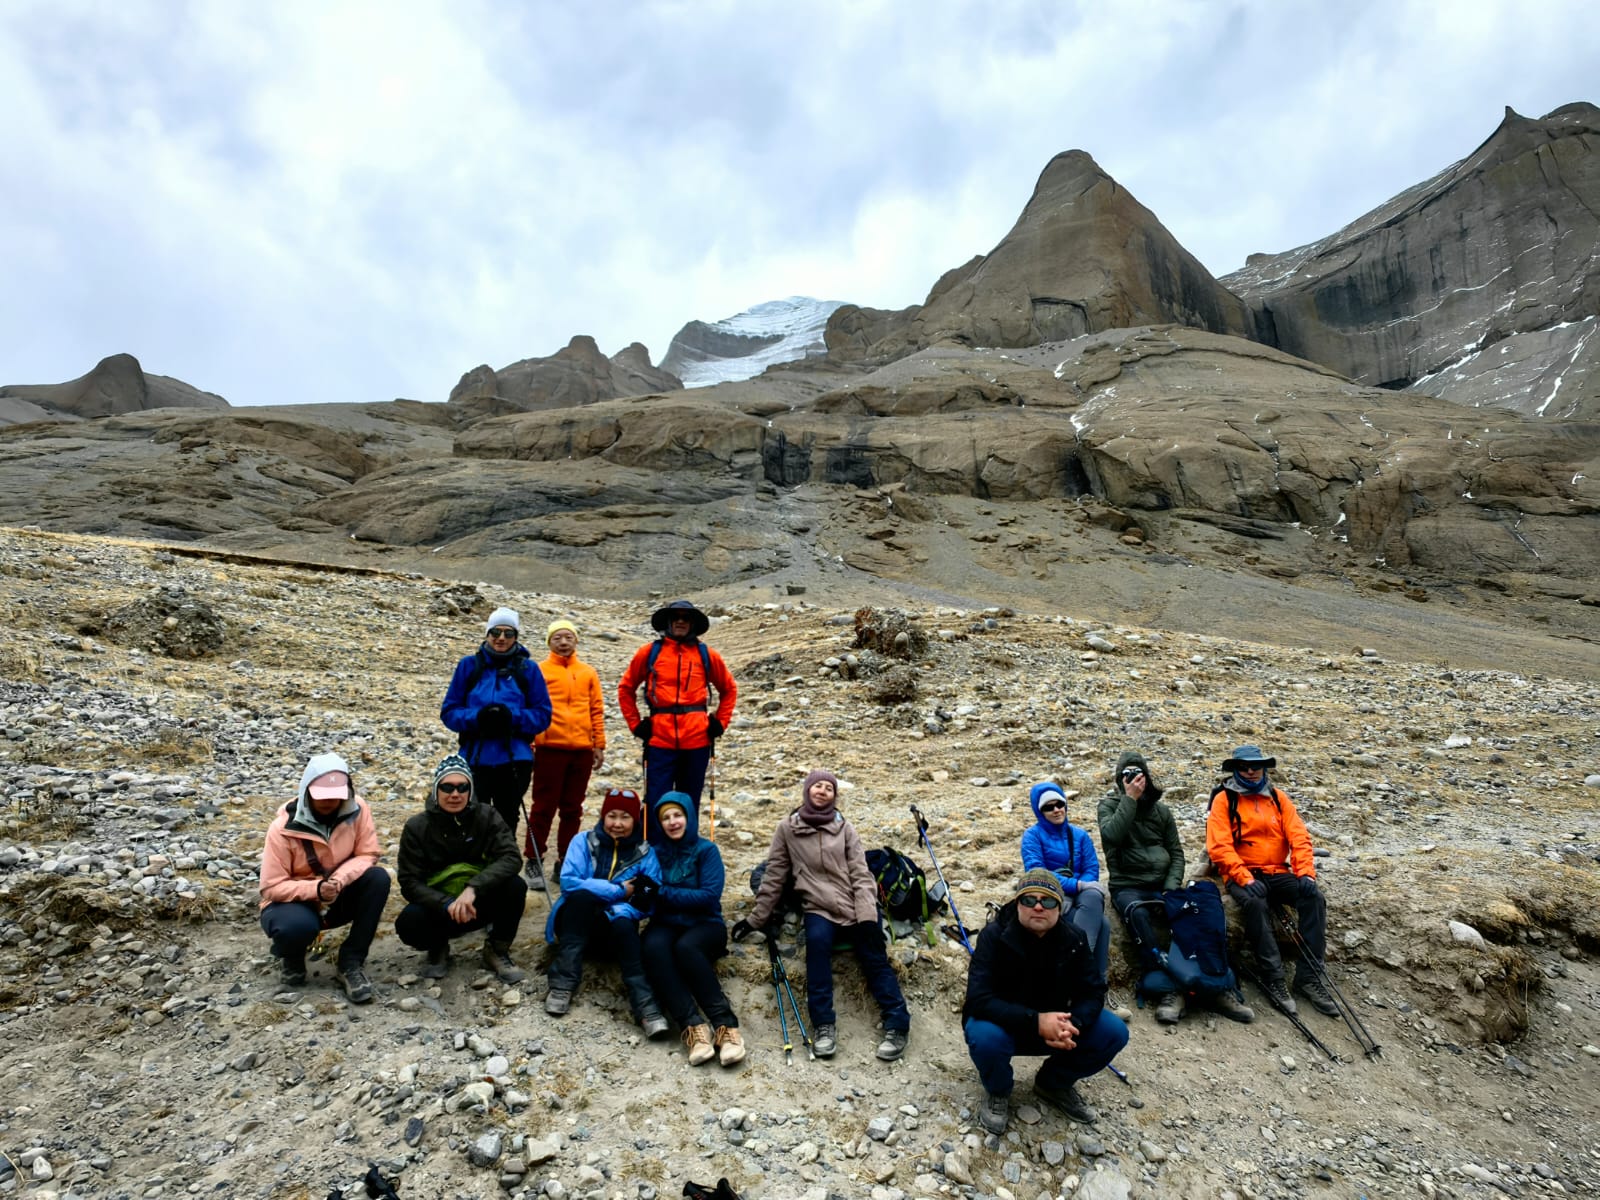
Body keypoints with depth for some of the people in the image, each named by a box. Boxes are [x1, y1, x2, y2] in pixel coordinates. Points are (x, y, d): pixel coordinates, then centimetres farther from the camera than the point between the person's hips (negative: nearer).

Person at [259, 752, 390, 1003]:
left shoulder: (357, 810, -15)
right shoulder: (284, 828, -21)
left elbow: (367, 855, -12)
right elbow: (271, 887, -18)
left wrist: (340, 880, -32)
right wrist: (316, 889, -33)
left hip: (339, 899, 3)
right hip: (295, 902, -3)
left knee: (378, 878, -27)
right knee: (298, 925, -38)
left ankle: (351, 963, -13)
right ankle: (292, 957, 4)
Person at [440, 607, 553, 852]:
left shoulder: (527, 669, 2)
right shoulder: (469, 665, 3)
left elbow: (543, 715, 1)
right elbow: (449, 711, 4)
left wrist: (512, 717, -17)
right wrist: (476, 718, -16)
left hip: (514, 760, 0)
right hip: (475, 758, 0)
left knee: (506, 825, 10)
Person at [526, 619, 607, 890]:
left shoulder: (588, 673, 12)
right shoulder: (539, 671, 3)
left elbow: (597, 710, 11)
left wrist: (599, 745, 6)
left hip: (582, 750, 3)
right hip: (549, 749, -3)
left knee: (573, 809, 9)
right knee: (543, 807, 1)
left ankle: (565, 861, 19)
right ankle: (534, 861, 11)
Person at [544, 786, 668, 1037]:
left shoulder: (645, 853, 1)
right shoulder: (583, 842, 0)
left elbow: (649, 902, -7)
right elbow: (568, 881, -15)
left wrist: (620, 910, -28)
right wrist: (619, 891, -19)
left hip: (613, 929, 0)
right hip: (575, 922, 0)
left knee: (623, 922, -35)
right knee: (582, 894, -32)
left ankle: (645, 1005, -41)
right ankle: (563, 983, -33)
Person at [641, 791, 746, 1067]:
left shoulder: (707, 850, 1)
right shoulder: (655, 852, 11)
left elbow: (709, 896, -11)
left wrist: (664, 893, -14)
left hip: (705, 925, -2)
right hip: (666, 925, 2)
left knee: (686, 947, -37)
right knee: (653, 947, -33)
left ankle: (725, 1025, -35)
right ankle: (693, 1026, -41)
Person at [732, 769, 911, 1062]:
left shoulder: (844, 827, 9)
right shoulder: (787, 828, 7)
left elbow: (860, 874, 3)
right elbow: (774, 876, 10)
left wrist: (867, 916, -10)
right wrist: (756, 919, 9)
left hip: (856, 907, 1)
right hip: (819, 909, -1)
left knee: (875, 959, -17)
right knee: (817, 939, -31)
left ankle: (897, 1025, -10)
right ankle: (823, 1024, -26)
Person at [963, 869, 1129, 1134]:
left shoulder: (1074, 939, -8)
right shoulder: (995, 935, -21)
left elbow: (1093, 993, -9)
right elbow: (978, 999, -29)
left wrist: (1071, 1024, -31)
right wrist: (1035, 1021, -39)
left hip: (1054, 1024, 4)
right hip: (1004, 1024, -4)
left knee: (1114, 1032, -15)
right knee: (985, 1037, -37)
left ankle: (1054, 1084, 12)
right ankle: (997, 1092, 1)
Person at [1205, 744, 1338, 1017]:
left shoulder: (1278, 797, 13)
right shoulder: (1224, 800, -1)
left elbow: (1299, 837, 4)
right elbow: (1219, 847, -10)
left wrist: (1306, 873, -12)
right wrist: (1246, 879, -22)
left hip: (1278, 874, 4)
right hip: (1242, 876, -4)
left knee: (1314, 896, -22)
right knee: (1255, 903, -34)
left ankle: (1308, 976, -17)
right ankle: (1273, 977, -25)